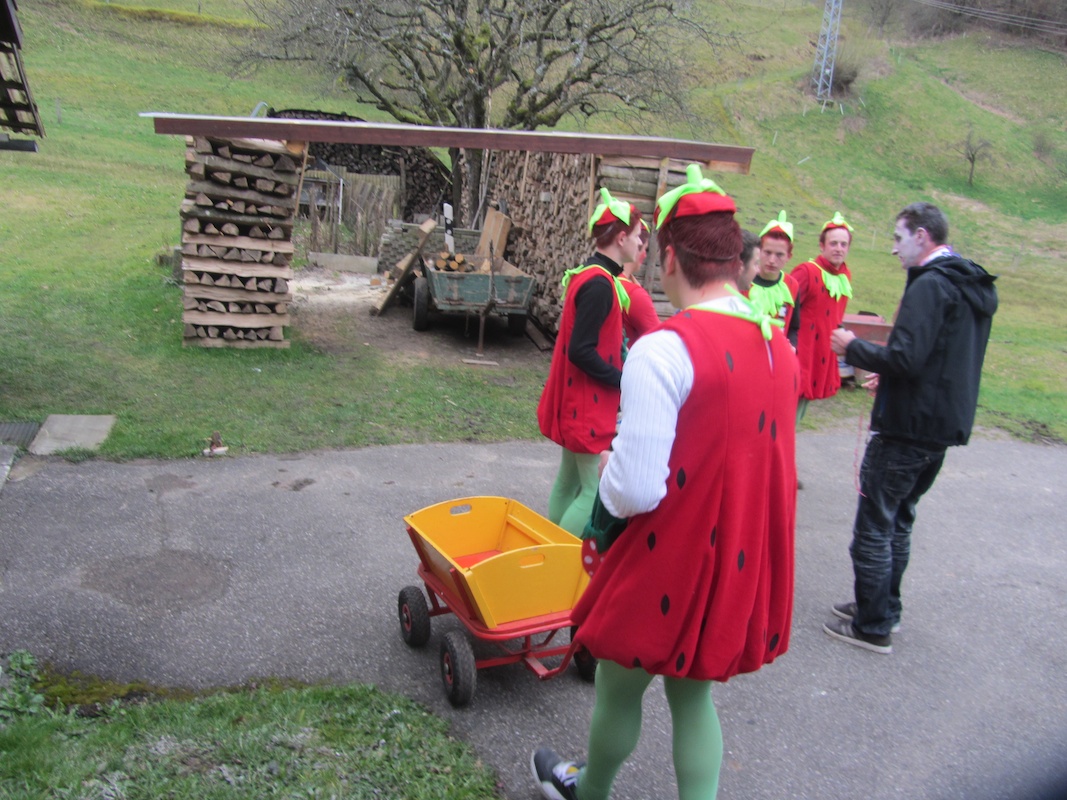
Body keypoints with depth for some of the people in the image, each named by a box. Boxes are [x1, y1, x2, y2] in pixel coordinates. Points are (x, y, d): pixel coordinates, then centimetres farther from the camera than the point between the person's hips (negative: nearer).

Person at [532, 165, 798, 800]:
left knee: (620, 691, 20)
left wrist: (606, 486, -2)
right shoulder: (781, 348, -1)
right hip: (746, 562, 6)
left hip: (668, 565, -6)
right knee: (695, 694, 24)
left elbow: (635, 491, -24)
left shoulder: (664, 350, -24)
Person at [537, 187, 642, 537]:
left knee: (569, 480, 18)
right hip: (590, 404, -10)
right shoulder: (600, 284, -20)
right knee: (598, 489, -4)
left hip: (576, 400, 10)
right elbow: (581, 351, -24)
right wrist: (624, 381, -15)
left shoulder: (586, 274, 10)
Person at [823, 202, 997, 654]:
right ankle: (885, 608, 32)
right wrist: (889, 375, 20)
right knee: (898, 522, 21)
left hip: (906, 429, -10)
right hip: (945, 426, 10)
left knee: (873, 527, 0)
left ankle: (873, 628, 9)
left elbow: (905, 358, -26)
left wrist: (853, 348, -10)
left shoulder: (930, 285, -18)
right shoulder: (974, 288, 13)